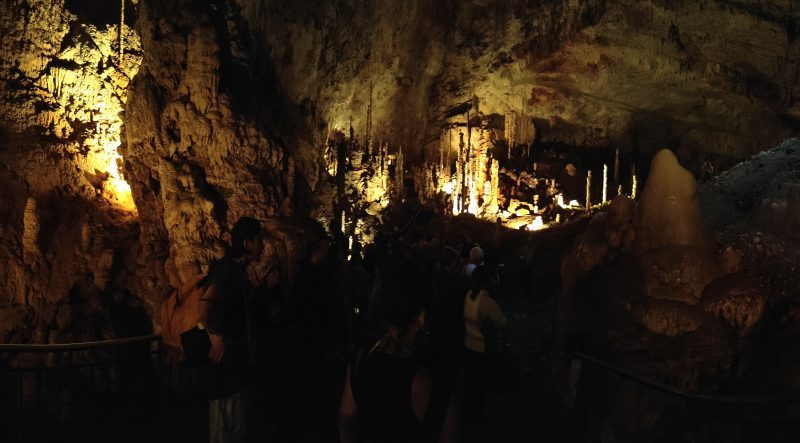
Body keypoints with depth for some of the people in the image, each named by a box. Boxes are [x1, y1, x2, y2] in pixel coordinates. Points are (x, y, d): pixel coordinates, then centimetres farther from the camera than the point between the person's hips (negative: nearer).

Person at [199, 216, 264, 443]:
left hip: (233, 364, 10)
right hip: (225, 364, -10)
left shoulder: (236, 270, 11)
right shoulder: (229, 271, -20)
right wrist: (217, 337, -20)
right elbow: (205, 312, -36)